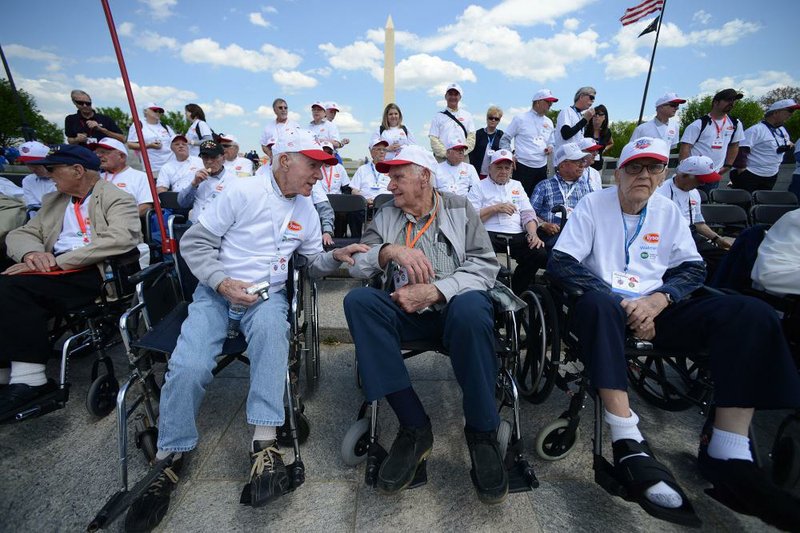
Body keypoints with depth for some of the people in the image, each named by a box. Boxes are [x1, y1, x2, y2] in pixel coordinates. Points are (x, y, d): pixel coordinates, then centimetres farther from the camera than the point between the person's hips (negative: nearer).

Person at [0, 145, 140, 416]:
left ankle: (29, 380, -20)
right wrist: (32, 253, -5)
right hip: (56, 270, 7)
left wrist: (60, 261, -18)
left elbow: (120, 239, -17)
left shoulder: (116, 198, 1)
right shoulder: (54, 201, 26)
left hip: (93, 272, -7)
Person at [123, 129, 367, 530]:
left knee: (270, 326, -35)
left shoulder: (306, 210, 8)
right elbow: (194, 242, -4)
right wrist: (222, 282, -19)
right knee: (188, 366, -22)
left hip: (267, 295, 2)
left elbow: (314, 262, 12)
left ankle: (265, 444, -32)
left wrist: (337, 256, -10)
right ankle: (170, 459, 2)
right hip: (217, 291, -1)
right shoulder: (243, 191, -6)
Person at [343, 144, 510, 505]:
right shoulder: (385, 216, 14)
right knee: (358, 301, -24)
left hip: (454, 305, -2)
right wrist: (390, 250, -17)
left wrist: (432, 291, -18)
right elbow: (356, 265, 4)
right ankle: (414, 427, -18)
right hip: (407, 311, 3)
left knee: (470, 308, -35)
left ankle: (482, 433, -12)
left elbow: (485, 266, -5)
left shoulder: (459, 209, 7)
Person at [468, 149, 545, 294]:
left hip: (517, 235, 4)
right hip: (490, 234, -4)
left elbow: (527, 213, 15)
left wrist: (533, 233, -3)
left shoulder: (517, 186, 26)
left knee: (540, 254, -23)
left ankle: (513, 293, -2)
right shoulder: (479, 187, 12)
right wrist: (496, 208, -7)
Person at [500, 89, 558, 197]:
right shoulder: (520, 119, 1)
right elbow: (505, 139, 3)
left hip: (542, 168, 6)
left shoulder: (549, 122, 17)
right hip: (523, 167, -6)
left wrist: (550, 147, 4)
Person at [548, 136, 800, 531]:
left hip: (656, 310, 5)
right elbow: (560, 262, -11)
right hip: (609, 306, -4)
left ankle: (727, 453, -19)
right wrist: (622, 303, -18)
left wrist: (659, 299, -13)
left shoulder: (668, 210, 14)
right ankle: (629, 446, -37)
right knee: (597, 302, -39)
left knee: (751, 313, -18)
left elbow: (693, 268, 10)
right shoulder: (593, 204, 0)